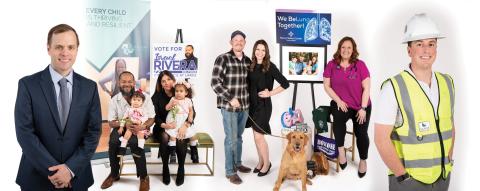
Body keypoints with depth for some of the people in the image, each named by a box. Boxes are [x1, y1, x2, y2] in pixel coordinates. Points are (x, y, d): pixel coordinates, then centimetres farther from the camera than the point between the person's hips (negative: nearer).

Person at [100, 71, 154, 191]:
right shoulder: (114, 100, -1)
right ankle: (114, 174, -5)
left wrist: (143, 126, -28)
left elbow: (151, 119, -5)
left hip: (140, 128, -2)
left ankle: (143, 176, -16)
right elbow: (111, 122, 0)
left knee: (134, 142, -35)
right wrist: (125, 124, -22)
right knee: (113, 141, -30)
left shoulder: (144, 97, -6)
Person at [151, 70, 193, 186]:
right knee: (165, 137, -33)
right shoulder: (156, 97, 0)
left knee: (181, 139, -32)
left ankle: (181, 169, -13)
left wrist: (185, 125, -29)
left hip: (180, 127, 0)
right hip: (162, 128, 0)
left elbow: (192, 112, -9)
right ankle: (165, 169, -16)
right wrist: (164, 125, -27)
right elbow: (155, 116, -6)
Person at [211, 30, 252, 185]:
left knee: (239, 137, 18)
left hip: (244, 105, 6)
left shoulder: (247, 60, 6)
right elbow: (215, 83, -16)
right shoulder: (222, 59, -12)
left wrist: (247, 99, 8)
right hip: (229, 106, -5)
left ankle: (237, 163, 34)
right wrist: (230, 99, -17)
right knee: (231, 139, 0)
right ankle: (230, 172, 12)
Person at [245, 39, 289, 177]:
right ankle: (261, 161, 28)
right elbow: (248, 85, 12)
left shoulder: (270, 67, -9)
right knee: (256, 135, 13)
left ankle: (267, 163, 14)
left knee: (258, 136, -5)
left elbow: (285, 84, -11)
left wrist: (270, 93, -12)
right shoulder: (250, 66, 4)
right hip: (252, 104, 5)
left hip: (264, 105, -5)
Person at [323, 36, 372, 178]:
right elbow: (326, 86, 0)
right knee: (339, 118, -32)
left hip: (360, 105, 0)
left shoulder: (360, 65, -7)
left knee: (361, 132, -8)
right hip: (341, 104, 0)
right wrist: (338, 100, -10)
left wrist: (363, 108, -12)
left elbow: (366, 88, -7)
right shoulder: (331, 65, -2)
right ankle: (340, 149, -12)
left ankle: (363, 160, 20)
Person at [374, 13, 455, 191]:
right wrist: (403, 176, -13)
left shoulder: (447, 83, 1)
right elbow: (381, 139, -16)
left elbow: (450, 124, 13)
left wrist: (449, 161, 7)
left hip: (443, 176, 5)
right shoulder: (393, 88, -16)